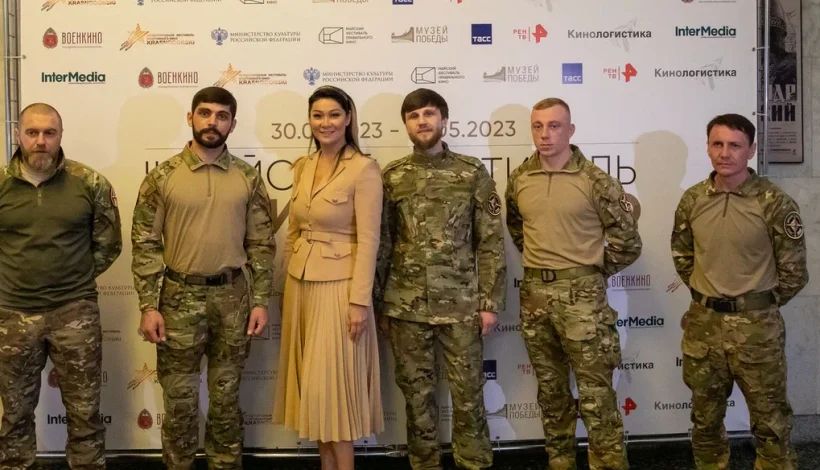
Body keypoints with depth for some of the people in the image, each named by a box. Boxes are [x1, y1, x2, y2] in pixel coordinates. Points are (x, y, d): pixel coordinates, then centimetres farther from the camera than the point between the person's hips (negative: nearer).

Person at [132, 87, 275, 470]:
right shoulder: (163, 177, -3)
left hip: (233, 297, 1)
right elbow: (145, 245, -3)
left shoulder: (248, 178, 2)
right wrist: (148, 306, -8)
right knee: (180, 398, 9)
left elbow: (262, 244, 4)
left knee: (226, 395, 13)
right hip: (180, 297, -1)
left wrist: (260, 301, -1)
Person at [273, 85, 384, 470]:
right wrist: (288, 285, 14)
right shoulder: (302, 167, 8)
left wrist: (360, 301, -17)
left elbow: (368, 240, -15)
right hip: (300, 284, 7)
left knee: (335, 381, -2)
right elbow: (294, 230, 14)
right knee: (312, 381, 12)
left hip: (338, 286, -7)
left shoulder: (364, 169, -12)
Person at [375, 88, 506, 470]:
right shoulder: (391, 177, 4)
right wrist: (378, 303, 6)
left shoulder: (473, 173, -1)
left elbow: (492, 242, -1)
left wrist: (490, 302, -5)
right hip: (406, 305, 2)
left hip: (460, 304, -1)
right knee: (416, 391, 11)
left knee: (468, 391, 6)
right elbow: (381, 244, 7)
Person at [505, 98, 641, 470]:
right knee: (550, 389, 15)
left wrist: (594, 272, 3)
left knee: (596, 393, -2)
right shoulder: (519, 179, 4)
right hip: (534, 293, 5)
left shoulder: (594, 180, -9)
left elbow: (626, 239, -4)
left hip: (581, 294, -5)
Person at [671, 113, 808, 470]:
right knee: (705, 417, 17)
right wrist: (706, 296, 12)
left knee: (769, 421, 9)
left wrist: (760, 307, 3)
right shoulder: (692, 200, 1)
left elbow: (793, 271, -6)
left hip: (756, 327, -4)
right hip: (703, 323, 4)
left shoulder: (774, 203, -11)